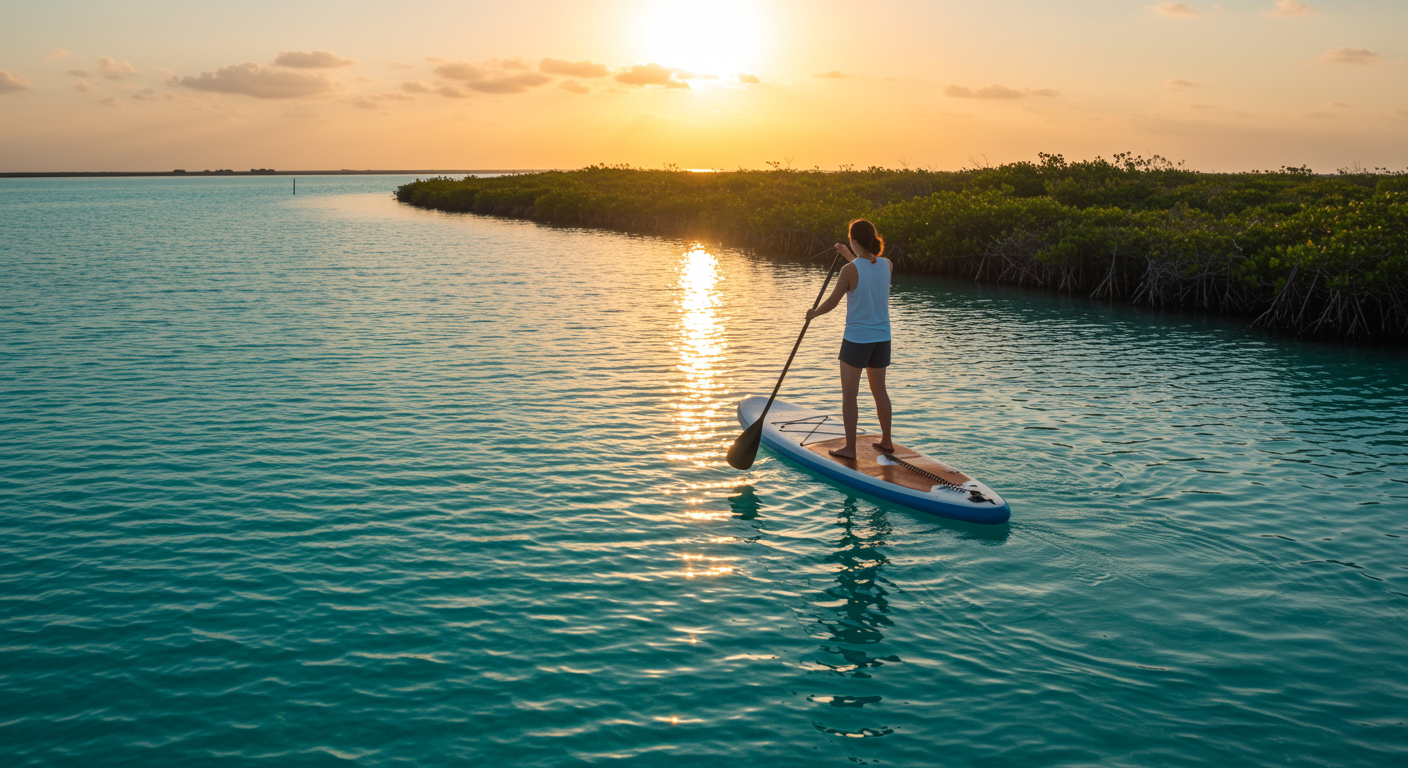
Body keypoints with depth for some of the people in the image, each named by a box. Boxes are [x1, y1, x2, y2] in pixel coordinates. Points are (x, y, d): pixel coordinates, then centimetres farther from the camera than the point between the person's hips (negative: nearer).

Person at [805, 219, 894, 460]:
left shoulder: (849, 270, -17)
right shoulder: (887, 265, -1)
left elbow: (833, 301, -9)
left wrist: (813, 313, 10)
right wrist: (849, 255, 31)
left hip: (856, 339, -6)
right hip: (882, 338, 6)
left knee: (849, 394, 5)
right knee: (879, 390, 19)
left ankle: (850, 448, 8)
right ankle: (887, 440, 29)